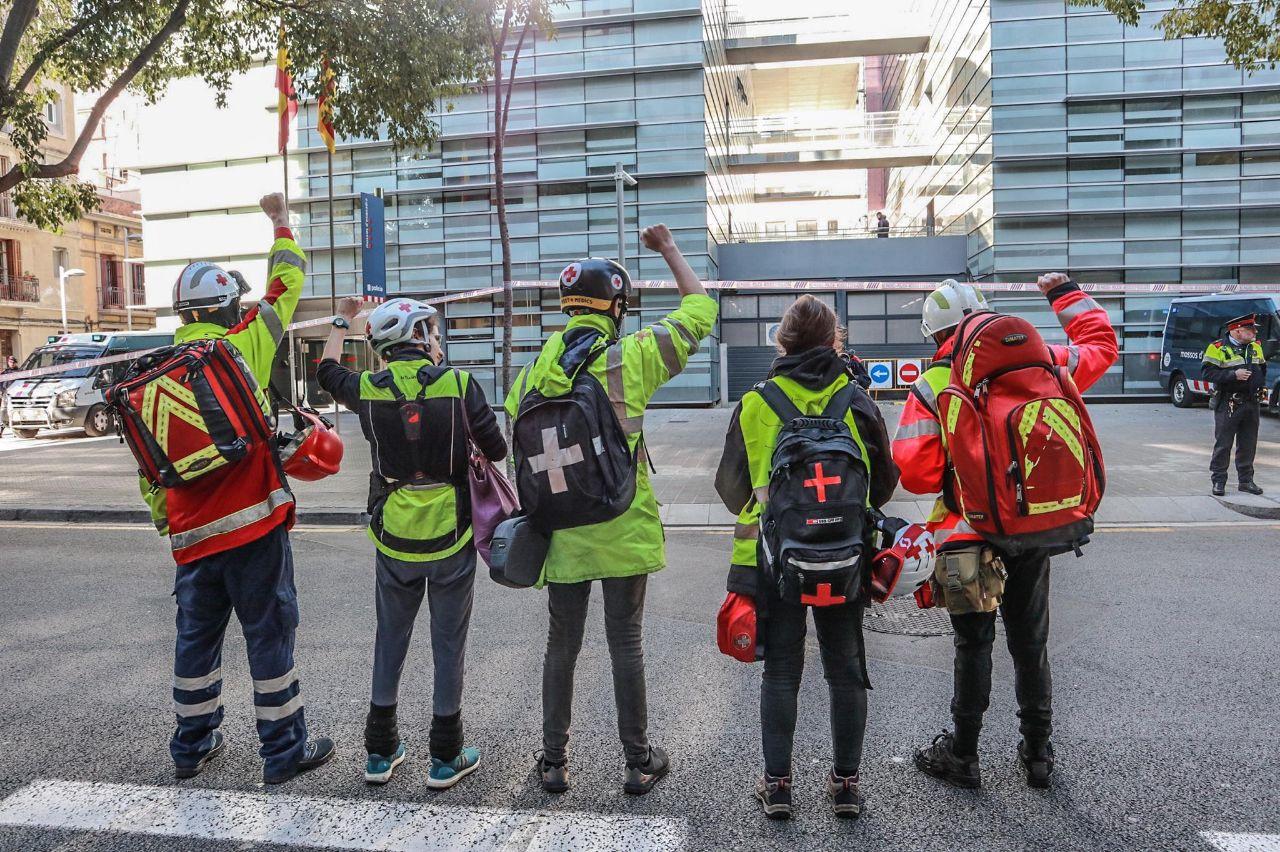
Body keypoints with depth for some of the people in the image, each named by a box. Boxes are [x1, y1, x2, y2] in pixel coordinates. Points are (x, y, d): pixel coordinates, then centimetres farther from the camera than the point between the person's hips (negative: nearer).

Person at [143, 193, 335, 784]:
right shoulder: (242, 348, -7)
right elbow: (287, 286, 4)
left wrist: (166, 521, 23)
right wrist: (280, 223, 18)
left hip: (192, 535, 5)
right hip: (253, 523, -5)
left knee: (196, 635, 17)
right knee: (270, 633, 4)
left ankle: (192, 745, 31)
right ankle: (284, 749, 12)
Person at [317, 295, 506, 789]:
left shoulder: (369, 389, -3)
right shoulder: (460, 385, -12)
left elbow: (327, 372, 20)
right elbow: (497, 451, -6)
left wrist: (342, 320, 34)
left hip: (394, 540, 3)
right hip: (451, 536, -2)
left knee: (390, 638, 18)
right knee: (448, 643, 9)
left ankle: (380, 752, 29)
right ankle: (445, 758, 20)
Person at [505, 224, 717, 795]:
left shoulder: (537, 367, -1)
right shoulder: (633, 356, -9)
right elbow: (700, 310, 3)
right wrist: (669, 249, 15)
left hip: (563, 533, 2)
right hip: (624, 531, -2)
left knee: (562, 645, 15)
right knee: (625, 644, 10)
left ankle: (553, 761, 26)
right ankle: (639, 762, 23)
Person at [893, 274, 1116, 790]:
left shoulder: (931, 387, -11)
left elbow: (916, 473, -15)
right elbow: (1102, 347, 16)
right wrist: (1068, 296, 26)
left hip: (969, 537, -3)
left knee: (974, 644, 10)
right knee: (1030, 642, 17)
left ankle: (962, 756, 22)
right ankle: (1038, 753, 30)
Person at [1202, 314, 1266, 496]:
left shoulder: (1256, 347, 13)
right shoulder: (1218, 348, -8)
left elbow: (1262, 368, 27)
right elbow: (1207, 372, -16)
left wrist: (1261, 385, 15)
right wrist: (1233, 375, -23)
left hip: (1252, 404, 6)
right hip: (1228, 404, -6)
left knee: (1248, 445, 11)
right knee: (1223, 444, -1)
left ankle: (1246, 480, 22)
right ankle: (1218, 481, 7)